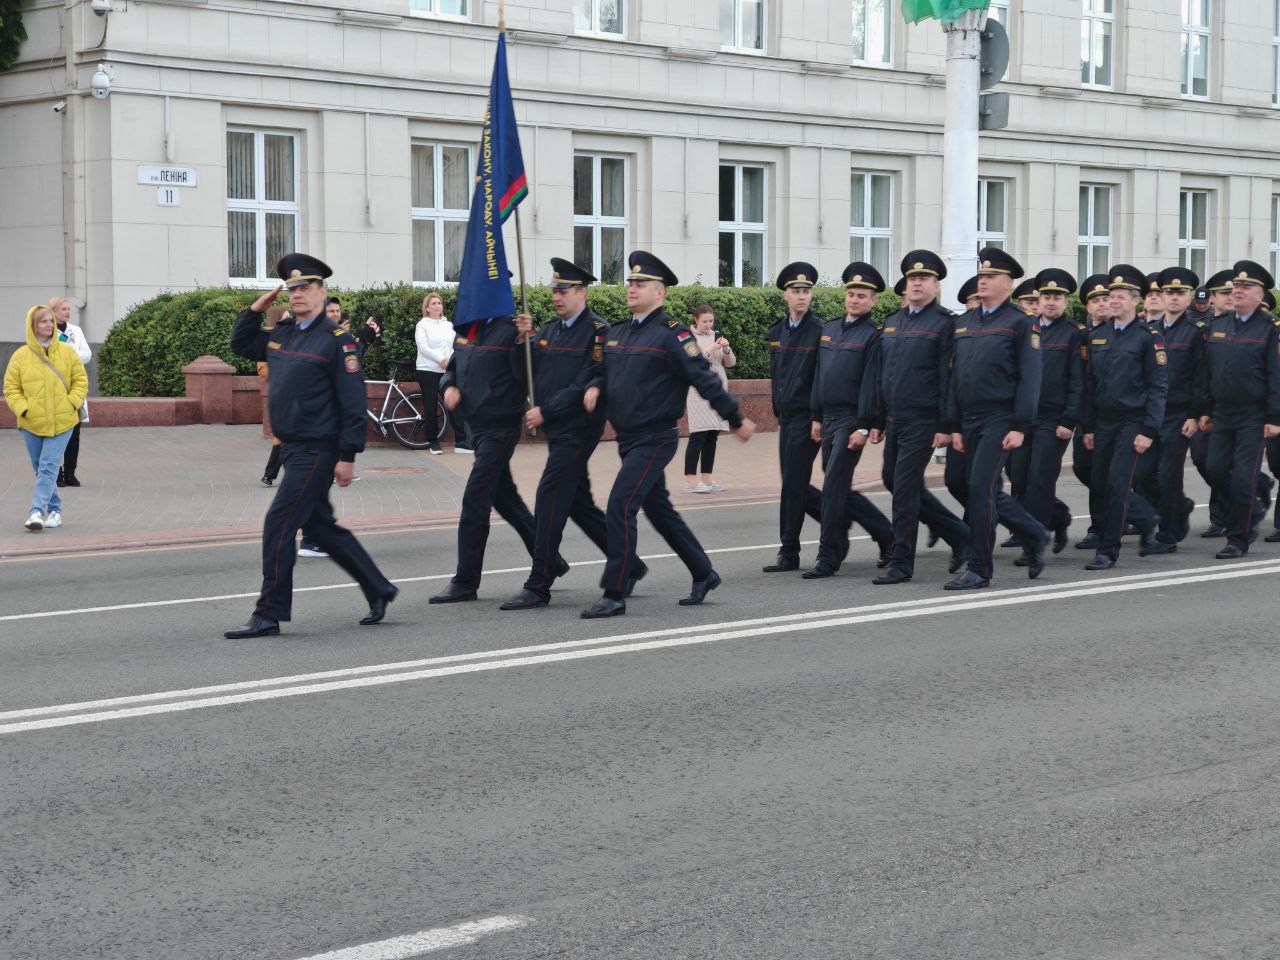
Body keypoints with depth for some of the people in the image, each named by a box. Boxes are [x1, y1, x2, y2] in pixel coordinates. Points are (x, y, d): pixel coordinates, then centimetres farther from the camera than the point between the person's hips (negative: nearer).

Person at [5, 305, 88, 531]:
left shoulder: (67, 352, 0)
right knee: (41, 469, 11)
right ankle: (54, 509, 25)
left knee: (48, 468, -12)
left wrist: (71, 404, -7)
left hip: (62, 423, -2)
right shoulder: (20, 356, -2)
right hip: (31, 424, 2)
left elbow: (81, 381, 6)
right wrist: (23, 409, -11)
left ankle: (37, 511, -17)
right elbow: (11, 388, 3)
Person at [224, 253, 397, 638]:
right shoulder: (280, 334, 11)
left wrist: (348, 456, -18)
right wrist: (255, 310, 10)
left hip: (317, 452, -9)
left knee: (278, 527, -10)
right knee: (320, 527, 15)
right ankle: (379, 591, 27)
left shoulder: (336, 340, -12)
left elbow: (353, 402, -14)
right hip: (292, 448, 9)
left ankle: (269, 616, -3)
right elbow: (241, 345, 27)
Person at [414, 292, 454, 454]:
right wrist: (441, 359, -19)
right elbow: (423, 347, -11)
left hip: (447, 371, 3)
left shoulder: (448, 325, 14)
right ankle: (433, 442, 6)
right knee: (430, 407, -2)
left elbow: (455, 346, 8)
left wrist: (449, 360, -12)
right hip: (428, 370, -3)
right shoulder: (422, 325, 1)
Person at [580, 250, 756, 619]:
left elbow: (704, 378, -12)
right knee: (659, 510, 16)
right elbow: (606, 372, 23)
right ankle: (704, 574, 30)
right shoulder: (617, 334, 11)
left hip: (655, 439, -8)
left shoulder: (671, 333, -12)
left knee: (620, 508, -15)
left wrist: (736, 419, -10)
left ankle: (614, 595, -10)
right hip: (628, 438, 8)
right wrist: (595, 387, -1)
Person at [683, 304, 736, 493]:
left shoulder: (716, 336, 14)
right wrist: (709, 351, -18)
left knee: (712, 435, 5)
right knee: (699, 434, -13)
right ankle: (690, 480, -13)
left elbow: (730, 363, 13)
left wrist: (726, 349, -7)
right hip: (698, 390, -6)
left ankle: (707, 478, 10)